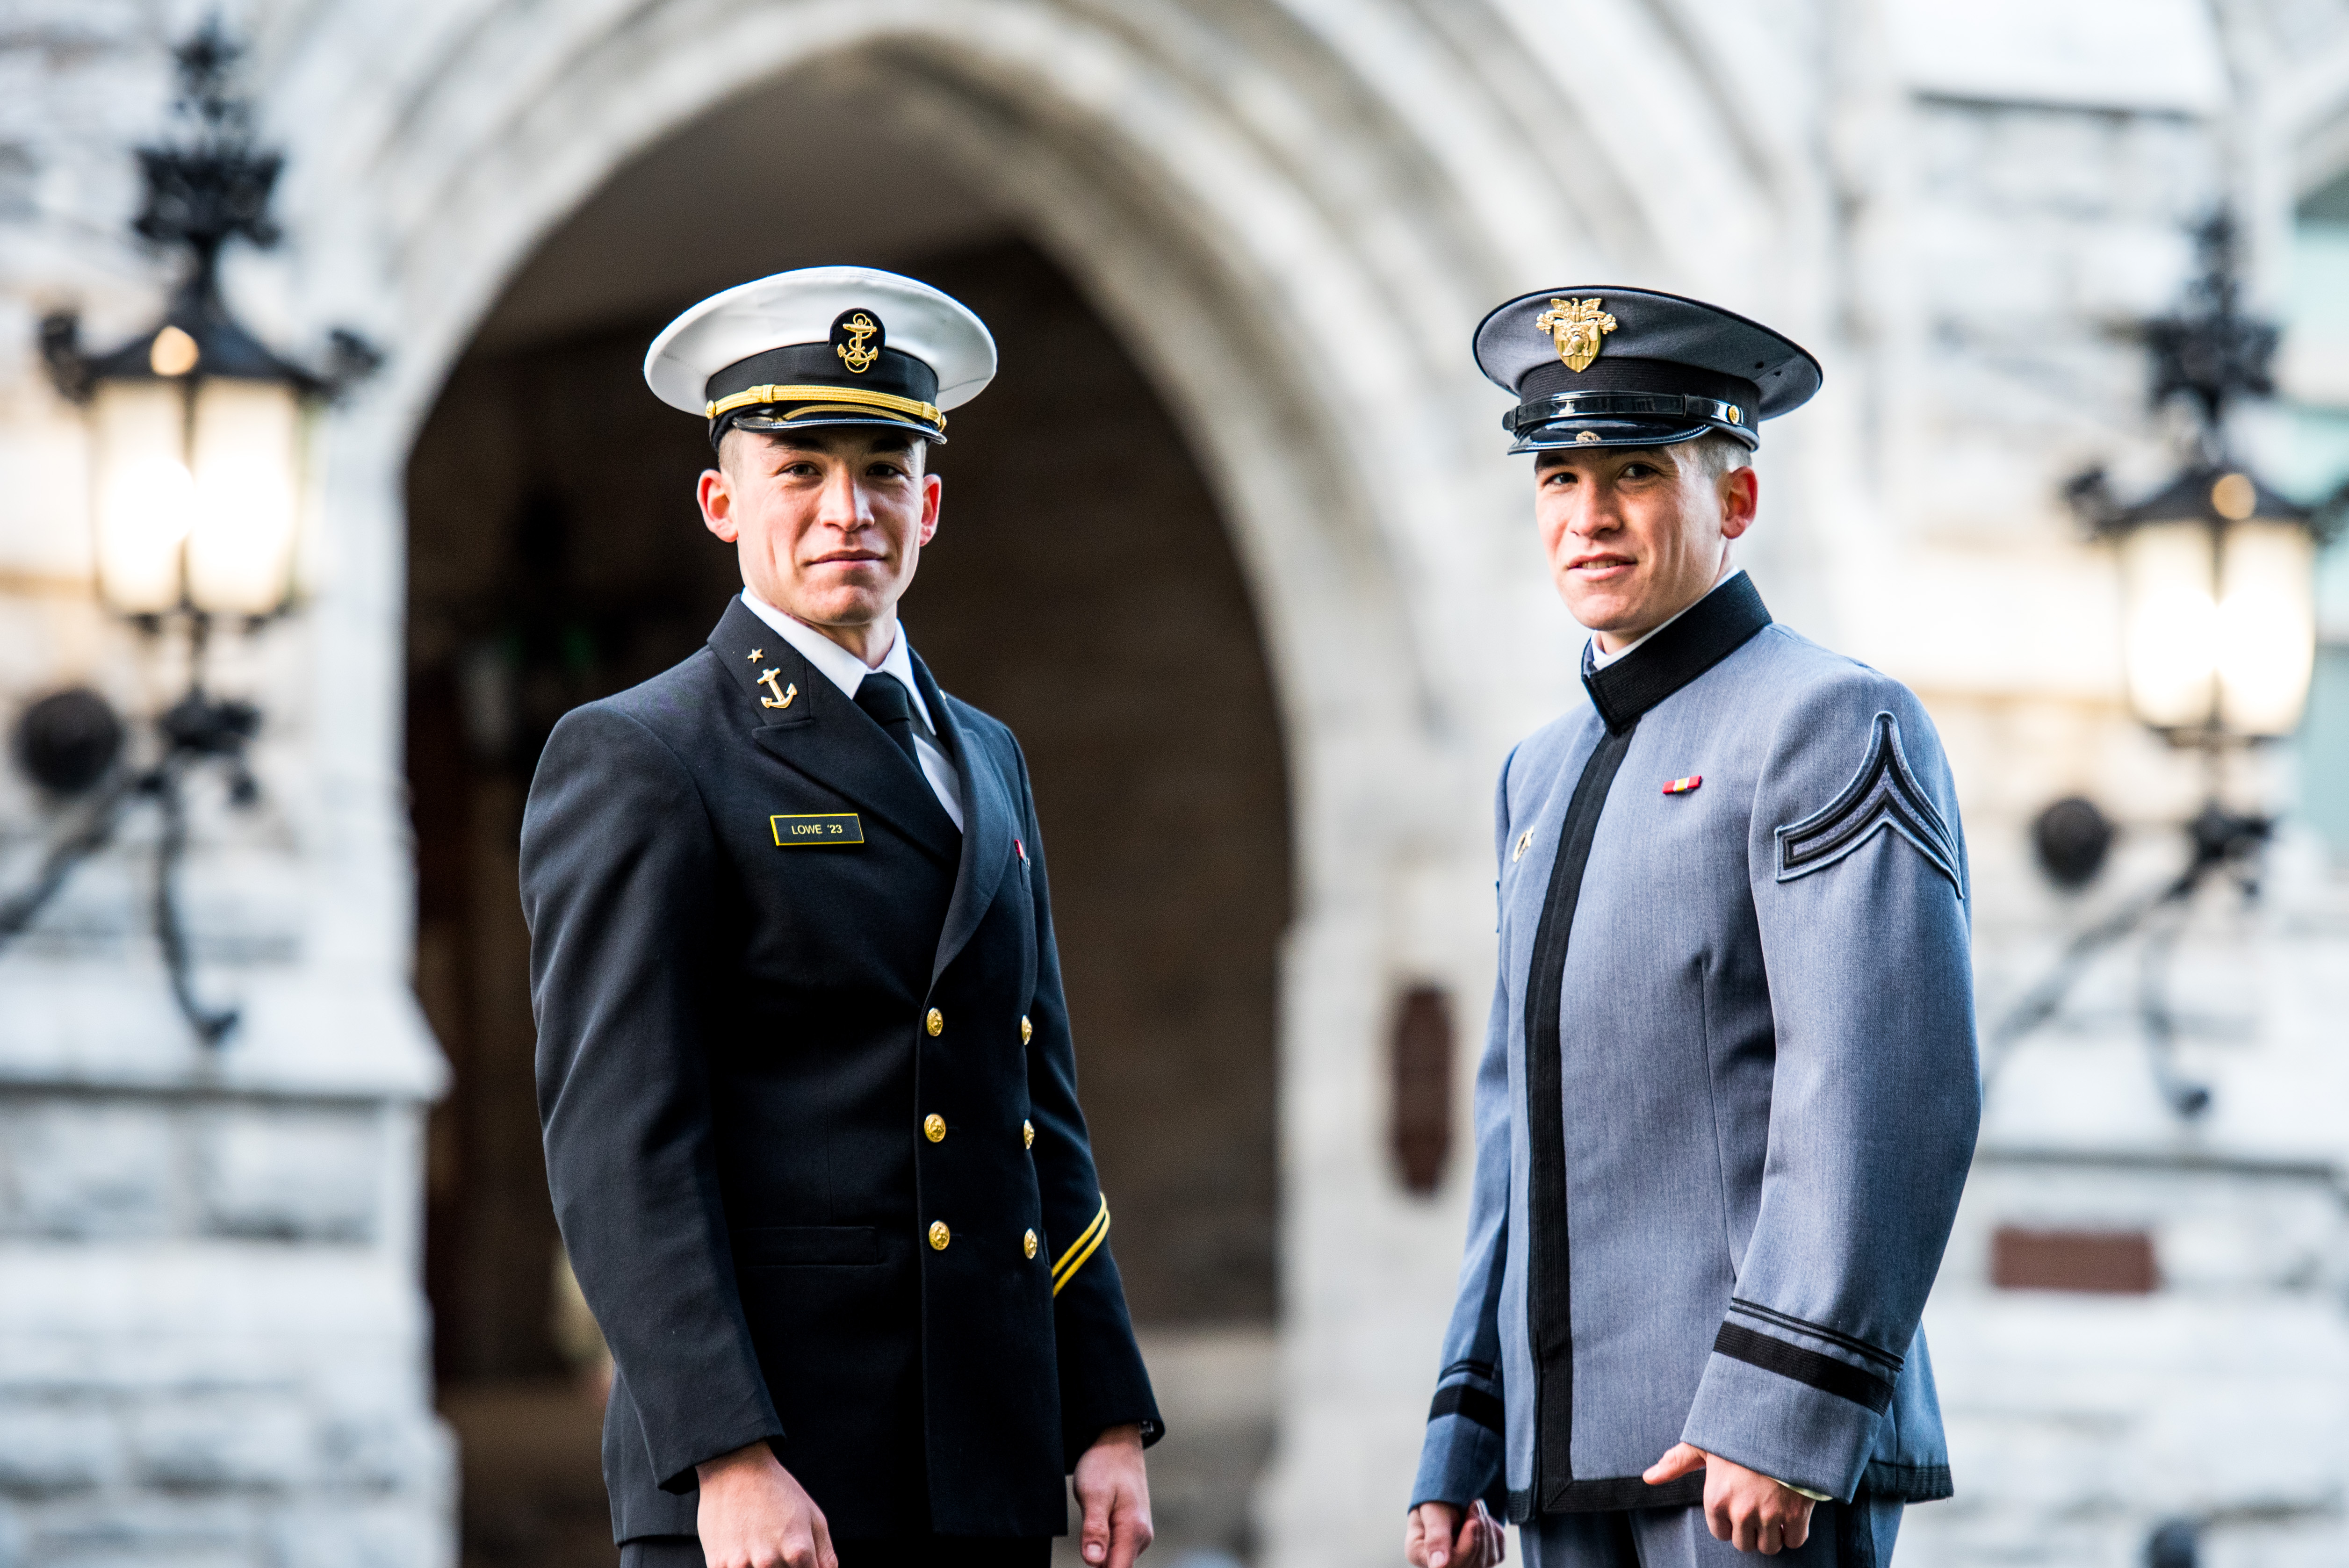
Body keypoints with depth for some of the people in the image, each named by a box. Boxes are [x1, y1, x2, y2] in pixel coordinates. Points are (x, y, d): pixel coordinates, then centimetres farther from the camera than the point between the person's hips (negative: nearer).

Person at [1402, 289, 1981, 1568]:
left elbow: (1892, 1098, -15)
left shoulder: (1829, 725, -5)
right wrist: (1462, 1442, 17)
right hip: (1572, 1461, 8)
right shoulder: (1543, 777, 21)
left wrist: (1781, 1413, -21)